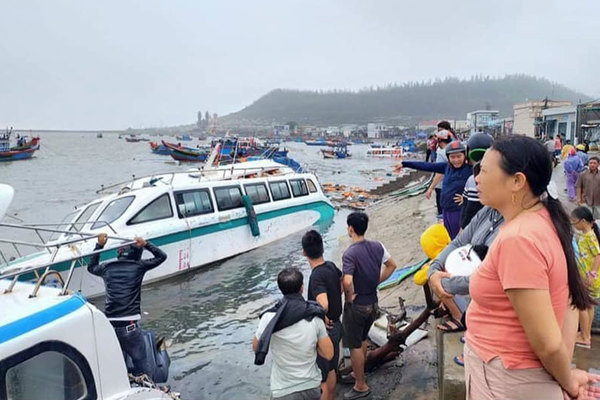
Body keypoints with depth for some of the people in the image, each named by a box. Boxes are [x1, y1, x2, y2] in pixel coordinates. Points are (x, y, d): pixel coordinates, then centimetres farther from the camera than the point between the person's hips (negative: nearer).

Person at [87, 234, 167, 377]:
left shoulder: (107, 268, 11)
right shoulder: (138, 266, 3)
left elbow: (91, 267, 36)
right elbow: (161, 256, 17)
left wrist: (99, 245, 37)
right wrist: (146, 244, 19)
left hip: (109, 326, 4)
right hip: (130, 325, -3)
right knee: (141, 363, 4)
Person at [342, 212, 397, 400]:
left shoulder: (350, 253, -25)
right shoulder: (377, 246, -4)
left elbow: (347, 282, -36)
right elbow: (391, 266, 8)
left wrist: (349, 298, -17)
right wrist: (376, 283, 10)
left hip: (356, 306, -7)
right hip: (373, 302, 7)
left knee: (354, 346, 9)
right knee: (362, 340, 26)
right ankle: (359, 373, 43)